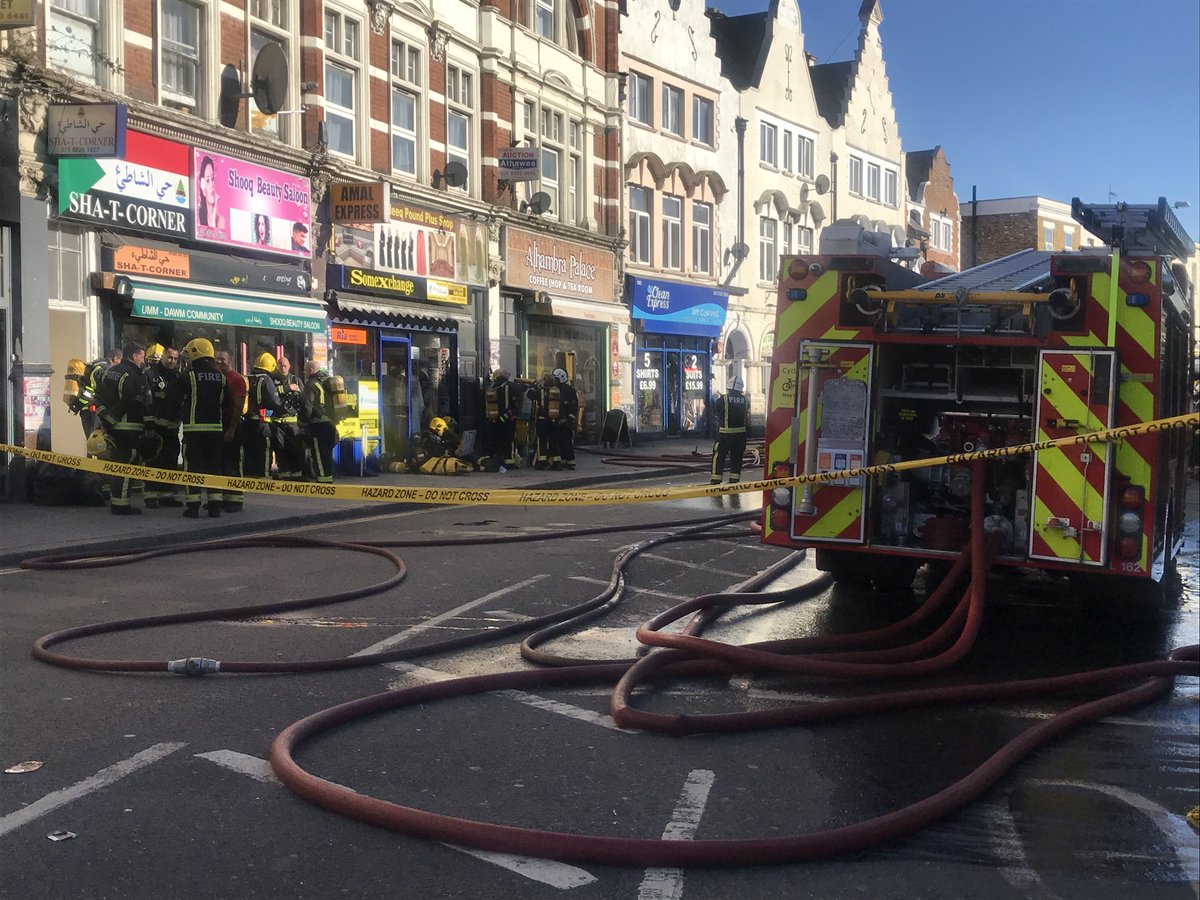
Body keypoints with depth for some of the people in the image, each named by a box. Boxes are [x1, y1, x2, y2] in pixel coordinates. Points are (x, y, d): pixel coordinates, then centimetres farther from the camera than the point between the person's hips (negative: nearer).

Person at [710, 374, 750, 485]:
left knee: (718, 458, 1)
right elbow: (747, 416, 9)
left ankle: (715, 482, -4)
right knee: (736, 458, 13)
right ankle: (734, 482, 15)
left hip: (725, 434, -4)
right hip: (740, 434, 4)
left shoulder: (722, 400, -10)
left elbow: (715, 417, 0)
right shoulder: (746, 400, 1)